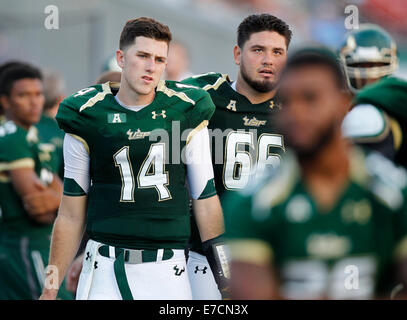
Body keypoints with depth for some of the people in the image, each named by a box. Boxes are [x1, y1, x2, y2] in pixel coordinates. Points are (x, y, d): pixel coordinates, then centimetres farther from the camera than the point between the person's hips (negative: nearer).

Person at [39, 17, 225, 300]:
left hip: (168, 275, 1)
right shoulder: (88, 117, 1)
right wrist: (50, 289, 4)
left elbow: (206, 201, 8)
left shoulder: (186, 113, 4)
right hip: (105, 269, -1)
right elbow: (72, 215, 6)